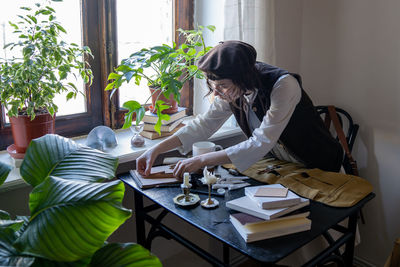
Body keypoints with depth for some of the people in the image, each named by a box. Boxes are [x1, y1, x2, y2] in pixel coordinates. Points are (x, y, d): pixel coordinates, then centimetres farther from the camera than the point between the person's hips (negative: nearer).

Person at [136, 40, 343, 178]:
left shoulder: (283, 85, -31)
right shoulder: (233, 90, -11)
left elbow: (261, 144, -34)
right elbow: (204, 124, -6)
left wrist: (201, 160, -35)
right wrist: (156, 150, -15)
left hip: (319, 170, -4)